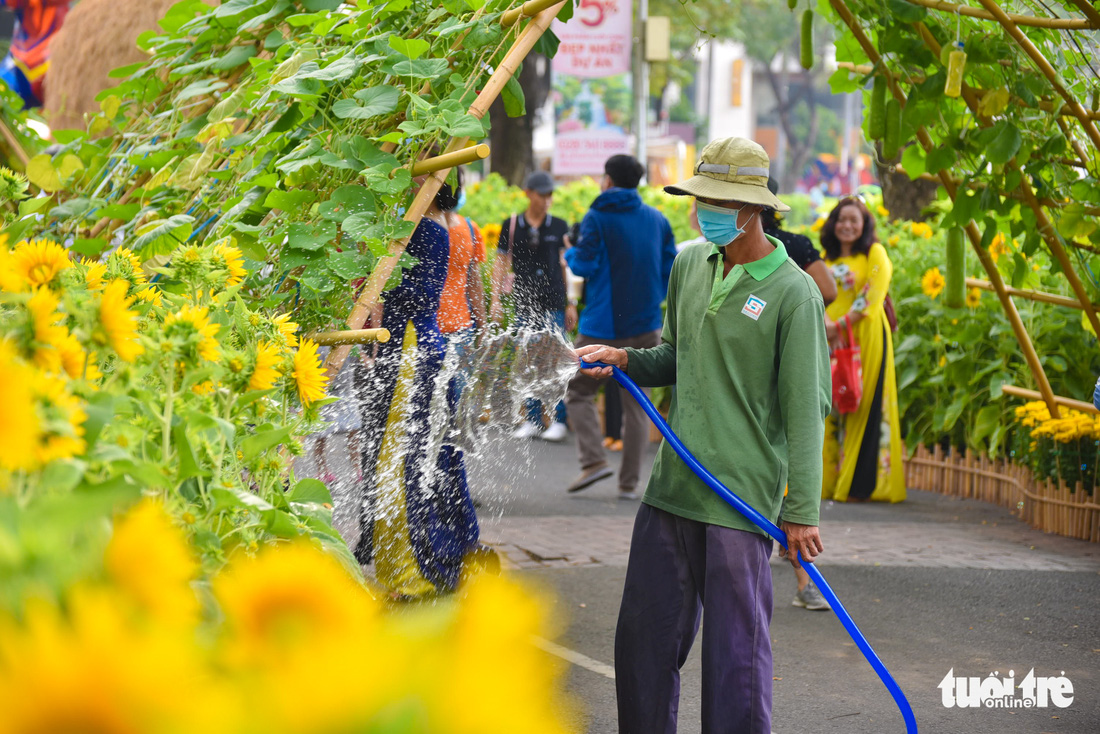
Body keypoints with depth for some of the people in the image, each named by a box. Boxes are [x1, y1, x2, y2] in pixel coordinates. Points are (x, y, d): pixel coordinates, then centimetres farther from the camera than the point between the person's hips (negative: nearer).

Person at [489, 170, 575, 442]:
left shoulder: (559, 227, 4)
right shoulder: (512, 226, 5)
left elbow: (568, 266, 8)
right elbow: (501, 264, 10)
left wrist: (571, 304, 4)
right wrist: (496, 300, 2)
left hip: (554, 305, -1)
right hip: (525, 305, 1)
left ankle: (559, 420, 1)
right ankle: (532, 420, 11)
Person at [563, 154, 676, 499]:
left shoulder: (596, 219, -6)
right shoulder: (657, 219, 8)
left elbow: (585, 266, -13)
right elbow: (670, 270, 10)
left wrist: (569, 254, 8)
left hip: (602, 325, -4)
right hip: (645, 326, 4)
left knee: (579, 392, 9)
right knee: (636, 402, 9)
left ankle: (593, 460, -9)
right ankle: (629, 481, 7)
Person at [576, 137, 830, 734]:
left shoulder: (793, 293, -8)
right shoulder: (689, 264, 11)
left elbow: (806, 410, -9)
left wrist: (802, 511, -12)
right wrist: (625, 360, 5)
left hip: (741, 502, -6)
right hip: (672, 485, 6)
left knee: (735, 650, -2)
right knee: (644, 639, 10)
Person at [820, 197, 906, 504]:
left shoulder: (874, 253, 2)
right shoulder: (827, 258, 18)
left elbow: (873, 294, -8)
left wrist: (842, 324, -16)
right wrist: (823, 322, -10)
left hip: (865, 339, -5)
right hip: (831, 340, 5)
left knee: (864, 406, -7)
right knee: (831, 408, 1)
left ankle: (860, 483, -6)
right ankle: (831, 479, 5)